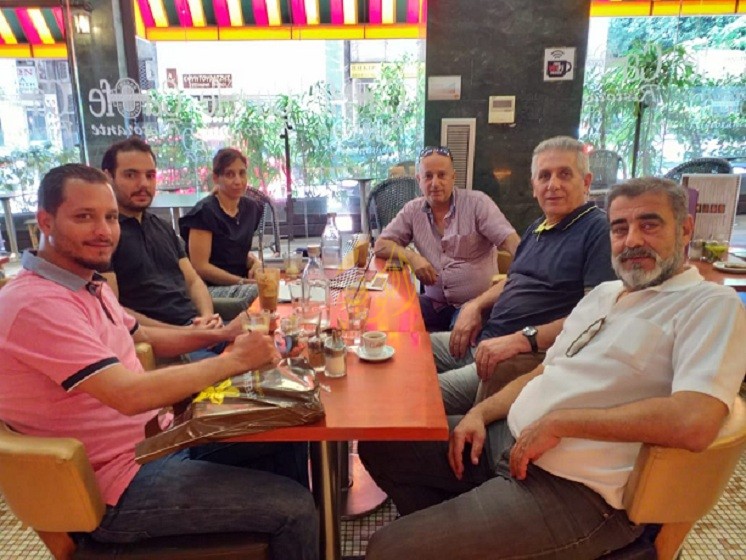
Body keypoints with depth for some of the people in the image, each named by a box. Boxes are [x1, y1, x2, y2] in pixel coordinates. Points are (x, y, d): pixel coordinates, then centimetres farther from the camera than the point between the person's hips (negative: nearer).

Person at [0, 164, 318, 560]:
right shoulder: (37, 304, -25)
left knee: (288, 441, 13)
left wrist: (219, 334, 4)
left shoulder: (88, 285, 7)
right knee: (294, 506, -14)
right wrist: (235, 360, -23)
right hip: (123, 488, -9)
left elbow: (142, 337, 19)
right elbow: (130, 395, -33)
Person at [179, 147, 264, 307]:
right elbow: (200, 267, -13)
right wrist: (244, 282, -17)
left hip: (240, 284, 7)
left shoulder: (251, 208, 9)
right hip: (208, 289, -7)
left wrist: (255, 262, -1)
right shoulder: (205, 211, -10)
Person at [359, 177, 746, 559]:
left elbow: (694, 422, -26)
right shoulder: (604, 293, 17)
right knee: (379, 447, 11)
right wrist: (481, 413, 4)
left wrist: (557, 421, -20)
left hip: (576, 489, -8)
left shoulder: (712, 305, -9)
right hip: (509, 440, 9)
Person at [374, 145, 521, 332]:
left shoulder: (477, 202, -3)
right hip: (435, 302, 4)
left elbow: (511, 241, -10)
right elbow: (380, 246, 7)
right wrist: (412, 256, -13)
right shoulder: (413, 210, 7)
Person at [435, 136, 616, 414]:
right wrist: (475, 305, 10)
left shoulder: (598, 230, -11)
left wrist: (523, 339, -26)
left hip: (532, 357, -9)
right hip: (484, 339, 9)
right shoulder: (537, 228, 18)